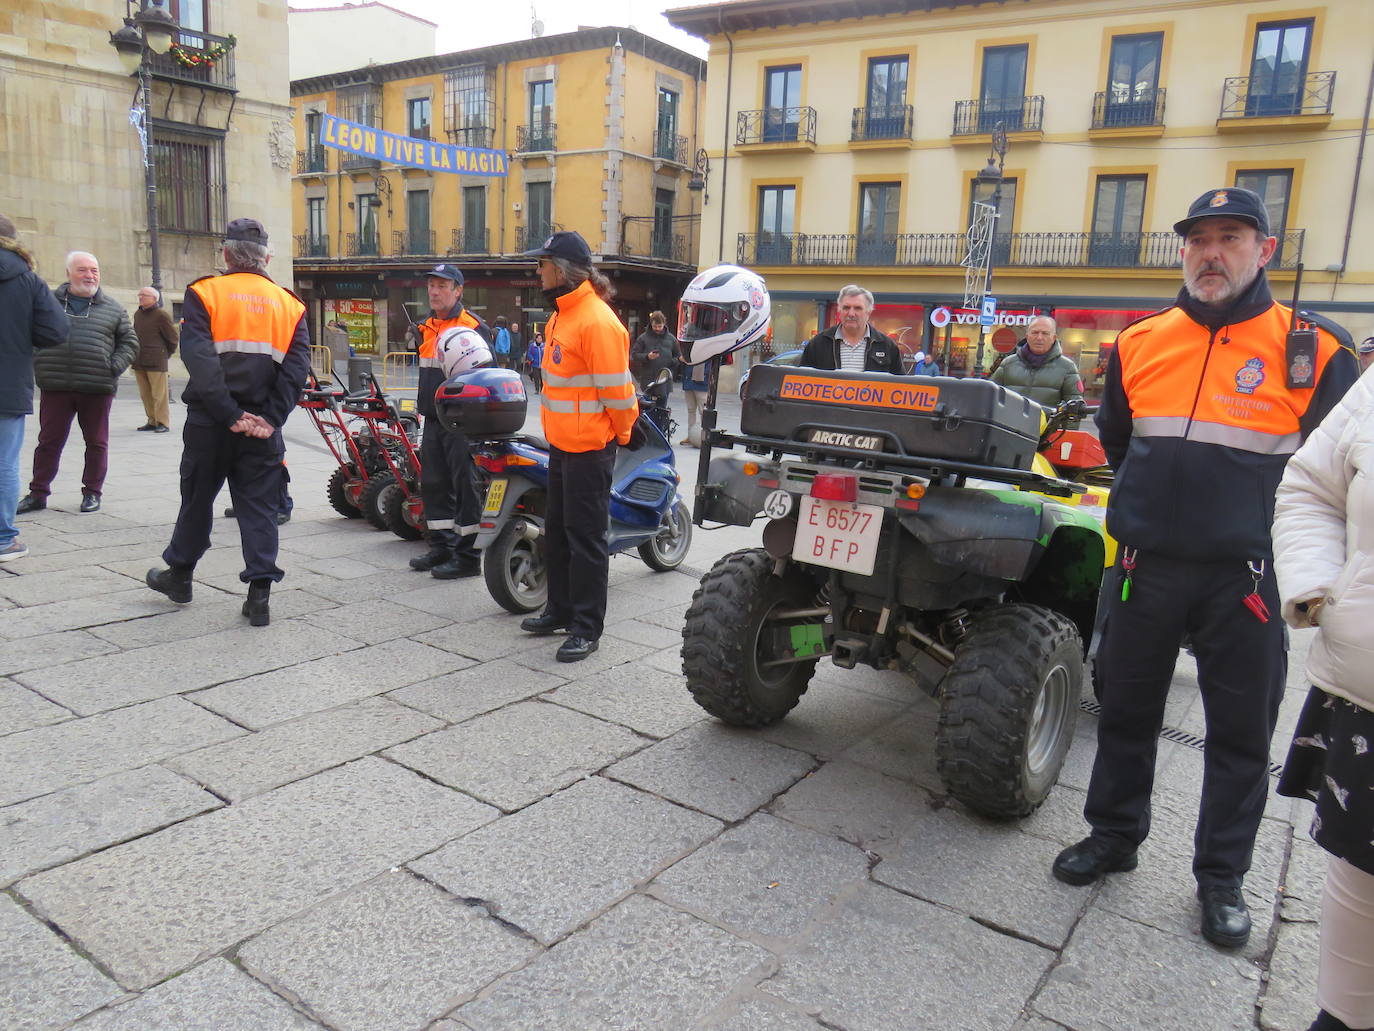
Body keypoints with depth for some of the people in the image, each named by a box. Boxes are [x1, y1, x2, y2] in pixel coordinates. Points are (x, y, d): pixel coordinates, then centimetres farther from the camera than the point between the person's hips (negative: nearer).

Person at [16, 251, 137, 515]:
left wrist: (115, 367, -2)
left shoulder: (112, 308, 8)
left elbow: (129, 342, 13)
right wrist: (37, 366, 3)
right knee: (49, 441, 6)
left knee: (97, 443, 6)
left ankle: (92, 493, 18)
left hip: (97, 389, 0)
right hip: (55, 388, 0)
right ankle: (37, 494, 15)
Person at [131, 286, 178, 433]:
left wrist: (167, 354, 7)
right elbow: (135, 335, 24)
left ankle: (163, 423, 0)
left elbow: (172, 337, -2)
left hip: (156, 362, -7)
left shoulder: (162, 315, -6)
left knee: (159, 394, -5)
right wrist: (136, 354, 18)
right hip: (139, 362, 7)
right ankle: (152, 421, 15)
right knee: (145, 394, 8)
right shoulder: (137, 314, 14)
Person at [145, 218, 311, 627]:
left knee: (197, 498, 16)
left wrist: (229, 414, -15)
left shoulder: (203, 294, -2)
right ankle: (260, 594, 1)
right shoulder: (289, 304, 6)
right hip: (262, 426, 1)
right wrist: (271, 417, -8)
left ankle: (179, 575, 34)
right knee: (259, 508, 6)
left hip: (210, 423, -1)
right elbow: (298, 367, -5)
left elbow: (198, 358, -15)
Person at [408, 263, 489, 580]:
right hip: (433, 422, 9)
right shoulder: (428, 327, 16)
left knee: (465, 488, -3)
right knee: (434, 485, 14)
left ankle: (467, 556, 3)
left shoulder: (473, 327, -10)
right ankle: (441, 547, 26)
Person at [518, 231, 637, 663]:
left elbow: (616, 390, -19)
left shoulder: (596, 321, -20)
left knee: (585, 538, -2)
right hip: (561, 443, 10)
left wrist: (620, 434, -7)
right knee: (557, 531, 19)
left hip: (589, 448, -10)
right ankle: (560, 610, 33)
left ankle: (586, 628, 8)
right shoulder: (561, 315, 13)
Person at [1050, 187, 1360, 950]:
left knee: (1241, 734, 9)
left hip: (1246, 574, -2)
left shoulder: (1311, 351, -4)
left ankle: (1221, 877, 26)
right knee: (1126, 712, 14)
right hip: (1146, 566, 3)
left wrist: (1262, 518, 2)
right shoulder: (1140, 344, 5)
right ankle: (1113, 837, 33)